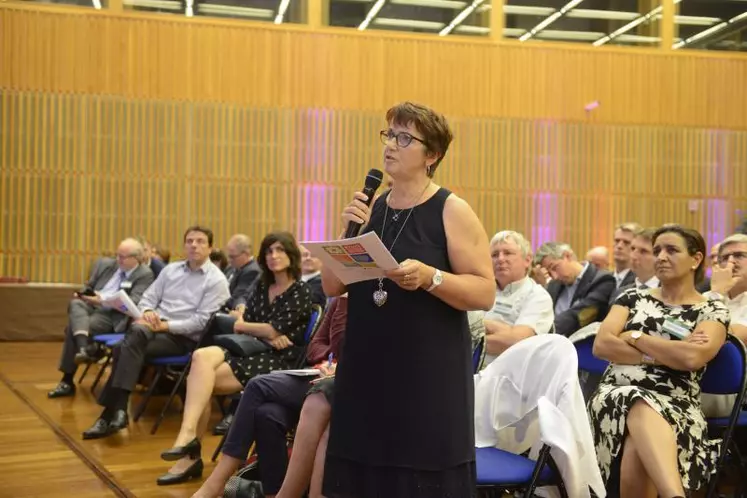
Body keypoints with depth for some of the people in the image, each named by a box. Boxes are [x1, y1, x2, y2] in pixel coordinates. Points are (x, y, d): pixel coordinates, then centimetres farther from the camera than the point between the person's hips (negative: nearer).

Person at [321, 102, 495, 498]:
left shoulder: (452, 212, -6)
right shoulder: (369, 207, 8)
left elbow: (485, 293, -10)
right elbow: (331, 287, 8)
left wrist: (429, 277, -25)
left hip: (429, 374, -5)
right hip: (365, 369, 5)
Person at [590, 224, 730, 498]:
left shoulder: (713, 311, 9)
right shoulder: (633, 297, 18)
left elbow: (692, 357, -13)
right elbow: (601, 345, 2)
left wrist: (634, 337, -1)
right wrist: (665, 354, -5)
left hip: (676, 407, -1)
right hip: (617, 395, 1)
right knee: (643, 409, -41)